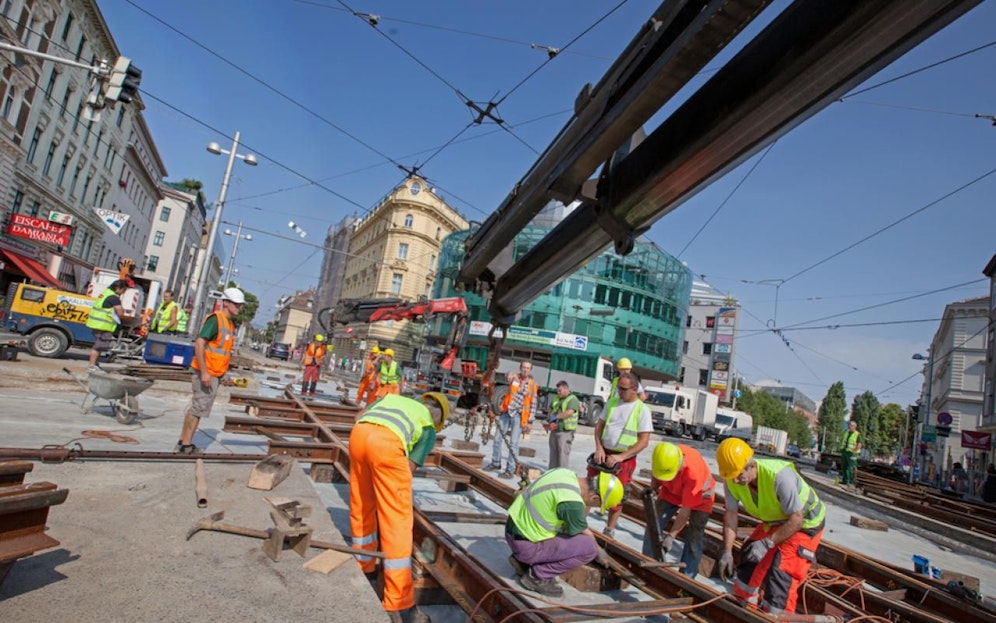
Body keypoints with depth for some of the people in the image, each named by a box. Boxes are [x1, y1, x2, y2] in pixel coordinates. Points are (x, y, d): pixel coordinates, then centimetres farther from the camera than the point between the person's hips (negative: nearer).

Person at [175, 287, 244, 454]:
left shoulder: (230, 323, 14)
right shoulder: (215, 319, -14)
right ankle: (186, 445, 6)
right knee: (199, 407, -4)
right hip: (206, 373, -9)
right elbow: (199, 344, -21)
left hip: (214, 374, 9)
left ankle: (183, 442, 26)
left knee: (196, 407, 15)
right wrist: (204, 372, -24)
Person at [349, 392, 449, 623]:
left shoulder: (392, 397, 39)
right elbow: (409, 467, 18)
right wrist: (398, 496, 33)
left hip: (358, 433, 5)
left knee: (361, 508, 25)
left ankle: (364, 567, 46)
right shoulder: (429, 427, 26)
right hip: (388, 443, -5)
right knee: (397, 521, 4)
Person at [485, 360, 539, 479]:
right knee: (498, 438, 9)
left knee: (513, 443, -3)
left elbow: (533, 404, 1)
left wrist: (529, 421, -2)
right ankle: (495, 463, 26)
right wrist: (510, 377, -44)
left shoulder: (533, 385, -1)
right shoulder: (514, 377, 4)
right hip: (506, 412, 3)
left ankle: (510, 470, 4)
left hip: (518, 416, -3)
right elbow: (509, 377, -19)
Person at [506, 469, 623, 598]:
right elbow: (585, 535, -6)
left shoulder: (566, 473, 0)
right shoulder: (572, 502, -26)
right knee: (589, 548, -11)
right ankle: (538, 576, -2)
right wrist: (600, 552, 15)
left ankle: (522, 561, 18)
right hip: (525, 545, -9)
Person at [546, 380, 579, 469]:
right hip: (554, 430, 8)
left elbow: (569, 412, -22)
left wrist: (556, 416, -17)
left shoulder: (572, 399, -9)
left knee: (563, 454, -7)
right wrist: (550, 418, 9)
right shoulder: (556, 398, 15)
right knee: (553, 452, 14)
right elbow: (551, 408, 28)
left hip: (565, 431, -8)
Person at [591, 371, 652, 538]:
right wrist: (599, 448, -6)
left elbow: (644, 441, -12)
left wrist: (621, 457, -18)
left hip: (624, 459, -4)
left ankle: (609, 530, 24)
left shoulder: (642, 410, -9)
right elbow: (599, 425, 9)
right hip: (603, 454, 4)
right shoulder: (612, 402, 4)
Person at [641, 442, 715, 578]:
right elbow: (655, 475, -1)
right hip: (671, 491, 4)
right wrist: (653, 487, -20)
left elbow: (686, 509, -33)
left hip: (699, 496, -4)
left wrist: (671, 535, -30)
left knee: (694, 538, -9)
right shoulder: (660, 458, -29)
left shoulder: (693, 471, -42)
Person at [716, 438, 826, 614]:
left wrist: (767, 543, -33)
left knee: (781, 575, -14)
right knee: (750, 560, 7)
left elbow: (796, 520, -30)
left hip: (805, 523, -6)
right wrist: (727, 552, -16)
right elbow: (731, 515, -11)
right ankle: (743, 610, 28)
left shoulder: (780, 476, -39)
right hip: (774, 521, 6)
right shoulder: (732, 481, -20)